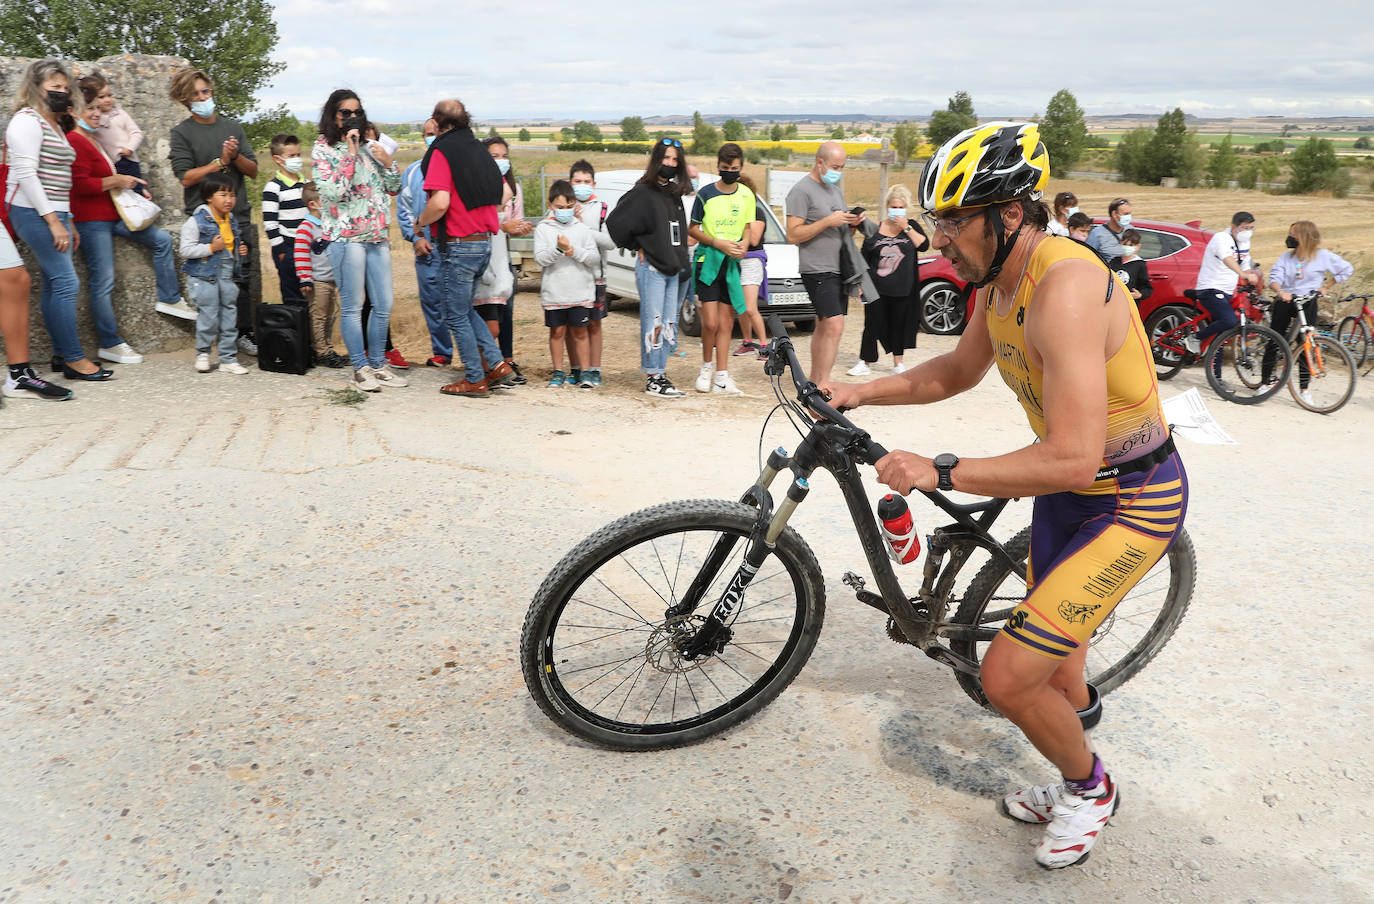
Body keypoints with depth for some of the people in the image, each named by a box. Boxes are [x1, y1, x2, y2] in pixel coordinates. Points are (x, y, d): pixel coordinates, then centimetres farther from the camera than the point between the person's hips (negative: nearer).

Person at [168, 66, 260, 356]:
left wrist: (236, 156, -9)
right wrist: (221, 161, -11)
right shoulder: (182, 132, 3)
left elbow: (253, 171, 10)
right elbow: (186, 177, -8)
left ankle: (245, 334, 15)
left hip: (239, 217, 4)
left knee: (245, 278, 5)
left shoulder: (233, 127, 14)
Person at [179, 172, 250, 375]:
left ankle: (228, 359, 15)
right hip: (204, 276, -6)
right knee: (209, 318, -3)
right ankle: (202, 354, 18)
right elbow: (186, 250, -14)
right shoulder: (196, 221, -10)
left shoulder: (232, 221, 12)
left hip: (228, 277, 6)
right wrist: (211, 248, -21)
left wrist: (241, 251, 8)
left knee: (230, 318, 7)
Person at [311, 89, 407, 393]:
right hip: (346, 236, -5)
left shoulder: (368, 147, 15)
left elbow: (394, 189, 17)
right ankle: (360, 368, 5)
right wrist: (349, 155, -13)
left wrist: (388, 163, -1)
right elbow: (331, 192, -14)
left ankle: (378, 363, 18)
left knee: (384, 305, 6)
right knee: (352, 307, -3)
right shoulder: (322, 149, 0)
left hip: (377, 235, 5)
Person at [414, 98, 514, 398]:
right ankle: (497, 364, 13)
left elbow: (440, 203, -22)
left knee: (456, 315, 4)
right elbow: (498, 199, 16)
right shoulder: (480, 150, 11)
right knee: (465, 309, 20)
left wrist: (420, 221, -4)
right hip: (484, 241, 8)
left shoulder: (443, 151, -11)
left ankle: (475, 380, 9)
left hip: (458, 246, -8)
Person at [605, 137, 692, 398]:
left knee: (669, 324, 9)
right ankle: (652, 379, -1)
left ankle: (660, 374, 17)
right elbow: (616, 222, -11)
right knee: (653, 323, -6)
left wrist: (680, 260, 12)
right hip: (650, 267, -7)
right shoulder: (643, 192, -8)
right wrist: (637, 248, -4)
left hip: (671, 267, 7)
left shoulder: (674, 194, 14)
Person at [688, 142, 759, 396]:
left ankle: (721, 376, 7)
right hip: (707, 261, -3)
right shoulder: (705, 194, -4)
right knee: (710, 322, -10)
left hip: (732, 263, 3)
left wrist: (744, 244, -7)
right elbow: (692, 229, -1)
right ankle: (707, 367, 13)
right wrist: (719, 244, -14)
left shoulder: (746, 195, 7)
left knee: (726, 322, 3)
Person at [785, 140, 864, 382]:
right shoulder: (802, 190, -8)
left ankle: (815, 381, 17)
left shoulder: (835, 190, 19)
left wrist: (852, 223, 4)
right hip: (817, 270, -8)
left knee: (823, 328, 10)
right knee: (834, 326, -17)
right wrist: (828, 221, -20)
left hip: (839, 269, 8)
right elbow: (793, 235, -15)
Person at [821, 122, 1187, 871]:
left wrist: (937, 472, -31)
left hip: (1132, 501, -9)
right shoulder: (1001, 280, -2)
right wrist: (862, 392, 4)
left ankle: (1089, 788, 20)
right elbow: (959, 370, 15)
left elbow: (1071, 459, -36)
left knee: (1007, 678, -9)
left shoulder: (1065, 289, -32)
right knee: (1051, 648, 24)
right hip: (1067, 489, 9)